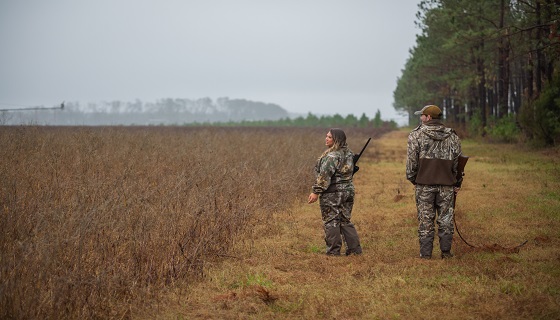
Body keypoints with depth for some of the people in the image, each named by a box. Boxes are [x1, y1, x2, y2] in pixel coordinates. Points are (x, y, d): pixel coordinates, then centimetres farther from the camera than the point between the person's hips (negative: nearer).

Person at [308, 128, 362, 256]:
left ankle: (333, 251, 2)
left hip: (332, 194, -9)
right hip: (348, 191, 9)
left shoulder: (332, 156, -17)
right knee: (345, 221, 15)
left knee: (331, 222, 0)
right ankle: (355, 249, 14)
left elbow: (324, 176, -21)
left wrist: (316, 192, -19)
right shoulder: (348, 153, 11)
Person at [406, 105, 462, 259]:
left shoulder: (416, 135, -5)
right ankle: (446, 252, 11)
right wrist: (457, 183, 13)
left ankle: (426, 253, 5)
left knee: (425, 219, 3)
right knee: (446, 219, 9)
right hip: (446, 185, 2)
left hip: (424, 184, -2)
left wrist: (412, 179, 8)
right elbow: (458, 160, 7)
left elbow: (411, 159, -5)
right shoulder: (452, 136, 5)